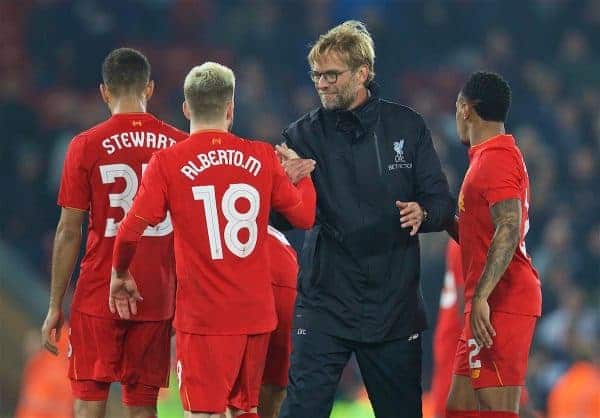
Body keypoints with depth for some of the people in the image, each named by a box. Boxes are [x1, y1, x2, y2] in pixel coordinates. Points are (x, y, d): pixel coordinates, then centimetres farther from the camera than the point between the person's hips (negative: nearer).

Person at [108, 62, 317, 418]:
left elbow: (131, 231, -8)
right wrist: (302, 175, 29)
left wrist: (121, 275, 10)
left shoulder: (168, 163, -7)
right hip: (257, 312, 4)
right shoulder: (262, 157, 2)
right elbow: (304, 215, 10)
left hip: (203, 317, -4)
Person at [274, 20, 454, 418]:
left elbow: (442, 201, 5)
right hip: (325, 302, -1)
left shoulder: (406, 126, 4)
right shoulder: (306, 133, 1)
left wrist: (422, 213, -18)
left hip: (394, 305, 1)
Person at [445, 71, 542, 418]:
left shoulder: (495, 158, -11)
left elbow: (509, 230, -24)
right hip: (495, 301, 11)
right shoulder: (501, 155, 21)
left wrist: (481, 297, -29)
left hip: (499, 302, -11)